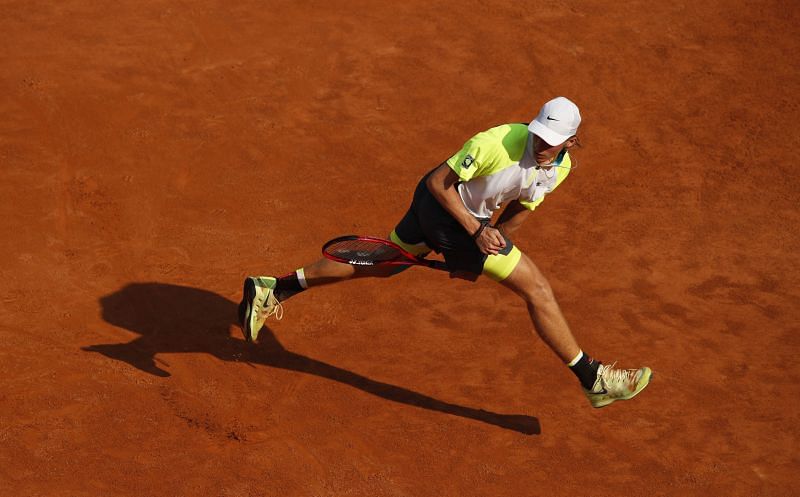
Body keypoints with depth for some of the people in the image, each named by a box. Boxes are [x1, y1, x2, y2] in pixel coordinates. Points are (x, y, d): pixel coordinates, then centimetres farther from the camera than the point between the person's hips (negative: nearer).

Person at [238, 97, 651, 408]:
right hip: (446, 208, -8)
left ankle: (271, 290, 35)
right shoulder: (498, 143, -31)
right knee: (537, 289, -7)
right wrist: (477, 231, -26)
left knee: (377, 264, 24)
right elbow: (439, 182, -21)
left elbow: (520, 209, 9)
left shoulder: (561, 166, -7)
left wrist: (478, 256, 12)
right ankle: (593, 380, 5)